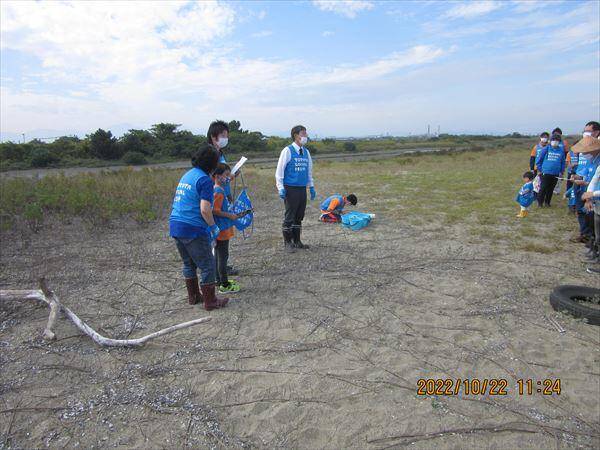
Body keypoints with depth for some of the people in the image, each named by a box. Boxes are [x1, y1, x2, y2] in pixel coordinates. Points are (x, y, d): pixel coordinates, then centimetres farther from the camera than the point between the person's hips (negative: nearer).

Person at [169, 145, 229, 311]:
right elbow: (205, 210, -20)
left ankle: (193, 296, 32)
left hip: (175, 226, 9)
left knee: (189, 264, 21)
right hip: (193, 229, -8)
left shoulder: (186, 175, 14)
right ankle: (210, 301, 13)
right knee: (207, 266, 5)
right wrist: (213, 227, -5)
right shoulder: (204, 180, -12)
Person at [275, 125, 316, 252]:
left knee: (299, 217, 12)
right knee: (289, 216, -1)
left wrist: (311, 186, 17)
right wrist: (281, 188, -13)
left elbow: (309, 170, 21)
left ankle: (297, 241, 23)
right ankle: (288, 243, 11)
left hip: (302, 189, 6)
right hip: (291, 189, -6)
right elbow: (279, 170, -7)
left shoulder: (306, 152, 12)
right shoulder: (288, 151, -7)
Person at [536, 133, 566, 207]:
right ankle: (540, 202, 10)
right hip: (545, 173, -3)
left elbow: (563, 162, 13)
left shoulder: (561, 151, 5)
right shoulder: (545, 149, -3)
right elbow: (538, 160, 1)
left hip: (555, 174, 3)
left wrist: (561, 171, 7)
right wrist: (541, 169, 0)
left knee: (551, 189, 10)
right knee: (543, 188, -3)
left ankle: (547, 202, 23)